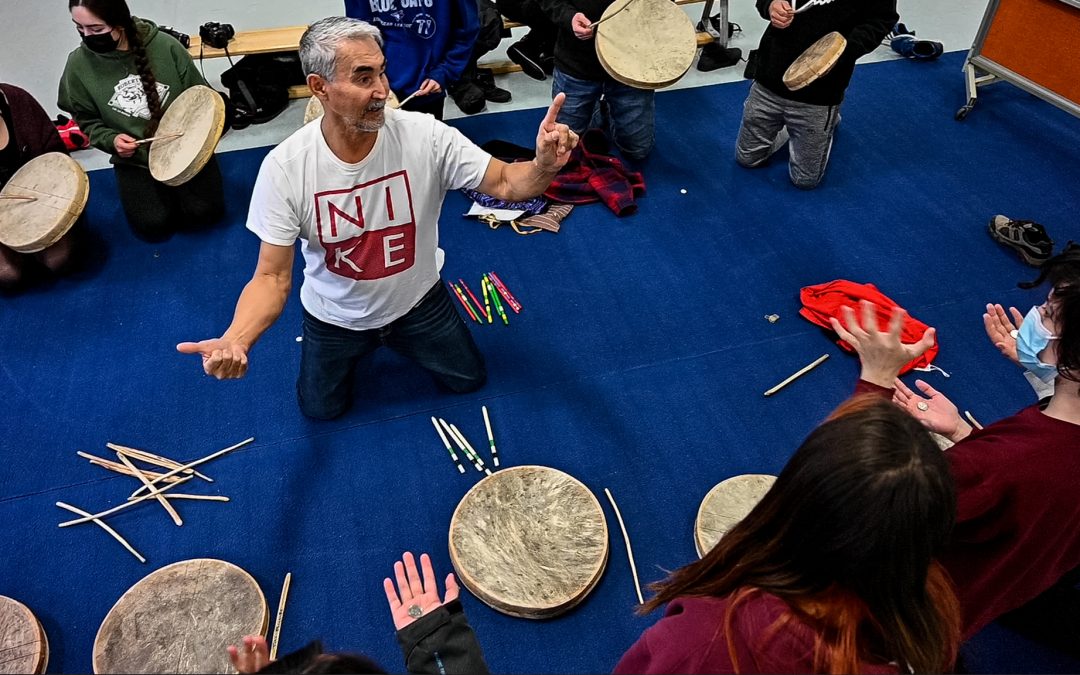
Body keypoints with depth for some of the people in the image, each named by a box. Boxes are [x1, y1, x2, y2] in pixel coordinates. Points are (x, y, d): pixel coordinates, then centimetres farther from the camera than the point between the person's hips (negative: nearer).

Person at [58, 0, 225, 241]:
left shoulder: (165, 45, -13)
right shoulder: (79, 64, -10)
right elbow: (88, 121, 5)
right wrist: (111, 140, -15)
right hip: (133, 159, 1)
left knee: (205, 212, -15)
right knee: (154, 226, -14)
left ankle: (176, 185, 19)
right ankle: (163, 191, 21)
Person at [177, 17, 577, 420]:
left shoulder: (425, 135, -26)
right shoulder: (284, 167, -27)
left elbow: (505, 183, -19)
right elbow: (272, 277, -22)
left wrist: (544, 166, -44)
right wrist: (235, 340, -42)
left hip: (418, 301, 1)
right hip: (334, 316, -1)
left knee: (469, 379, 19)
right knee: (322, 410, 18)